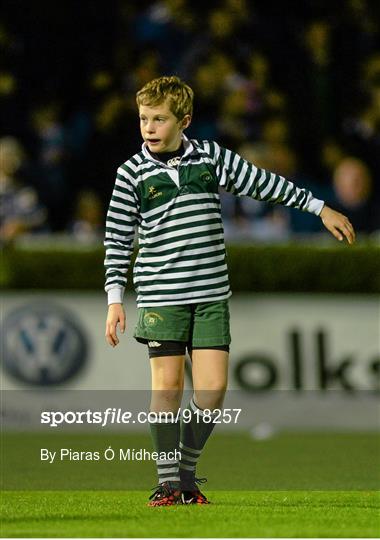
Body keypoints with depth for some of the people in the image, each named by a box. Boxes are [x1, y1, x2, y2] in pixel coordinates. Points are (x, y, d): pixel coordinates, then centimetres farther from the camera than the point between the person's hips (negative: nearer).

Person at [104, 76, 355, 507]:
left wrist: (320, 208, 17)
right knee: (167, 383, -5)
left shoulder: (212, 158, 5)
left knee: (212, 386, -4)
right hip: (160, 296, -2)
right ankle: (168, 482, 4)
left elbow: (264, 183, 15)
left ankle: (187, 471, 12)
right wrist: (114, 299, -2)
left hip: (211, 295, 2)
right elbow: (118, 238, 3)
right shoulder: (133, 173, 0)